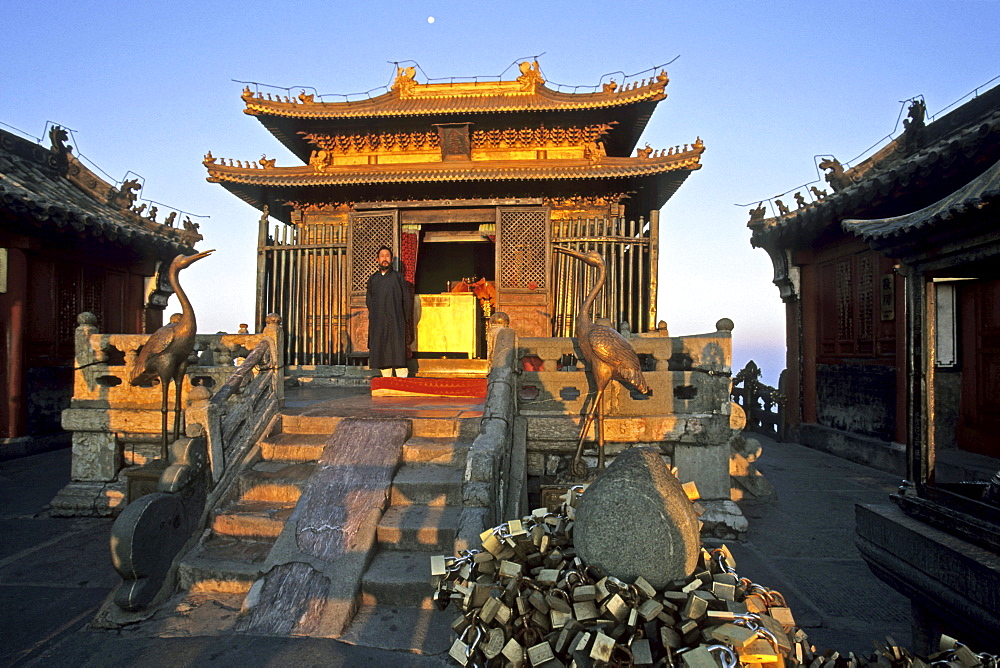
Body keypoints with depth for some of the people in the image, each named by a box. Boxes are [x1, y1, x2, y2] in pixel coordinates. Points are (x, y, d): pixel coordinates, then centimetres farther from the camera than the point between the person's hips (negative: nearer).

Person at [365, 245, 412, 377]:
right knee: (382, 352, 1)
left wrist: (404, 320, 1)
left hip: (396, 322, -3)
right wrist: (375, 316, 6)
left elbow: (406, 301, 5)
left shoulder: (398, 277, 7)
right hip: (377, 323, 3)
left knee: (398, 350, -10)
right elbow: (368, 301, 17)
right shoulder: (372, 279, 15)